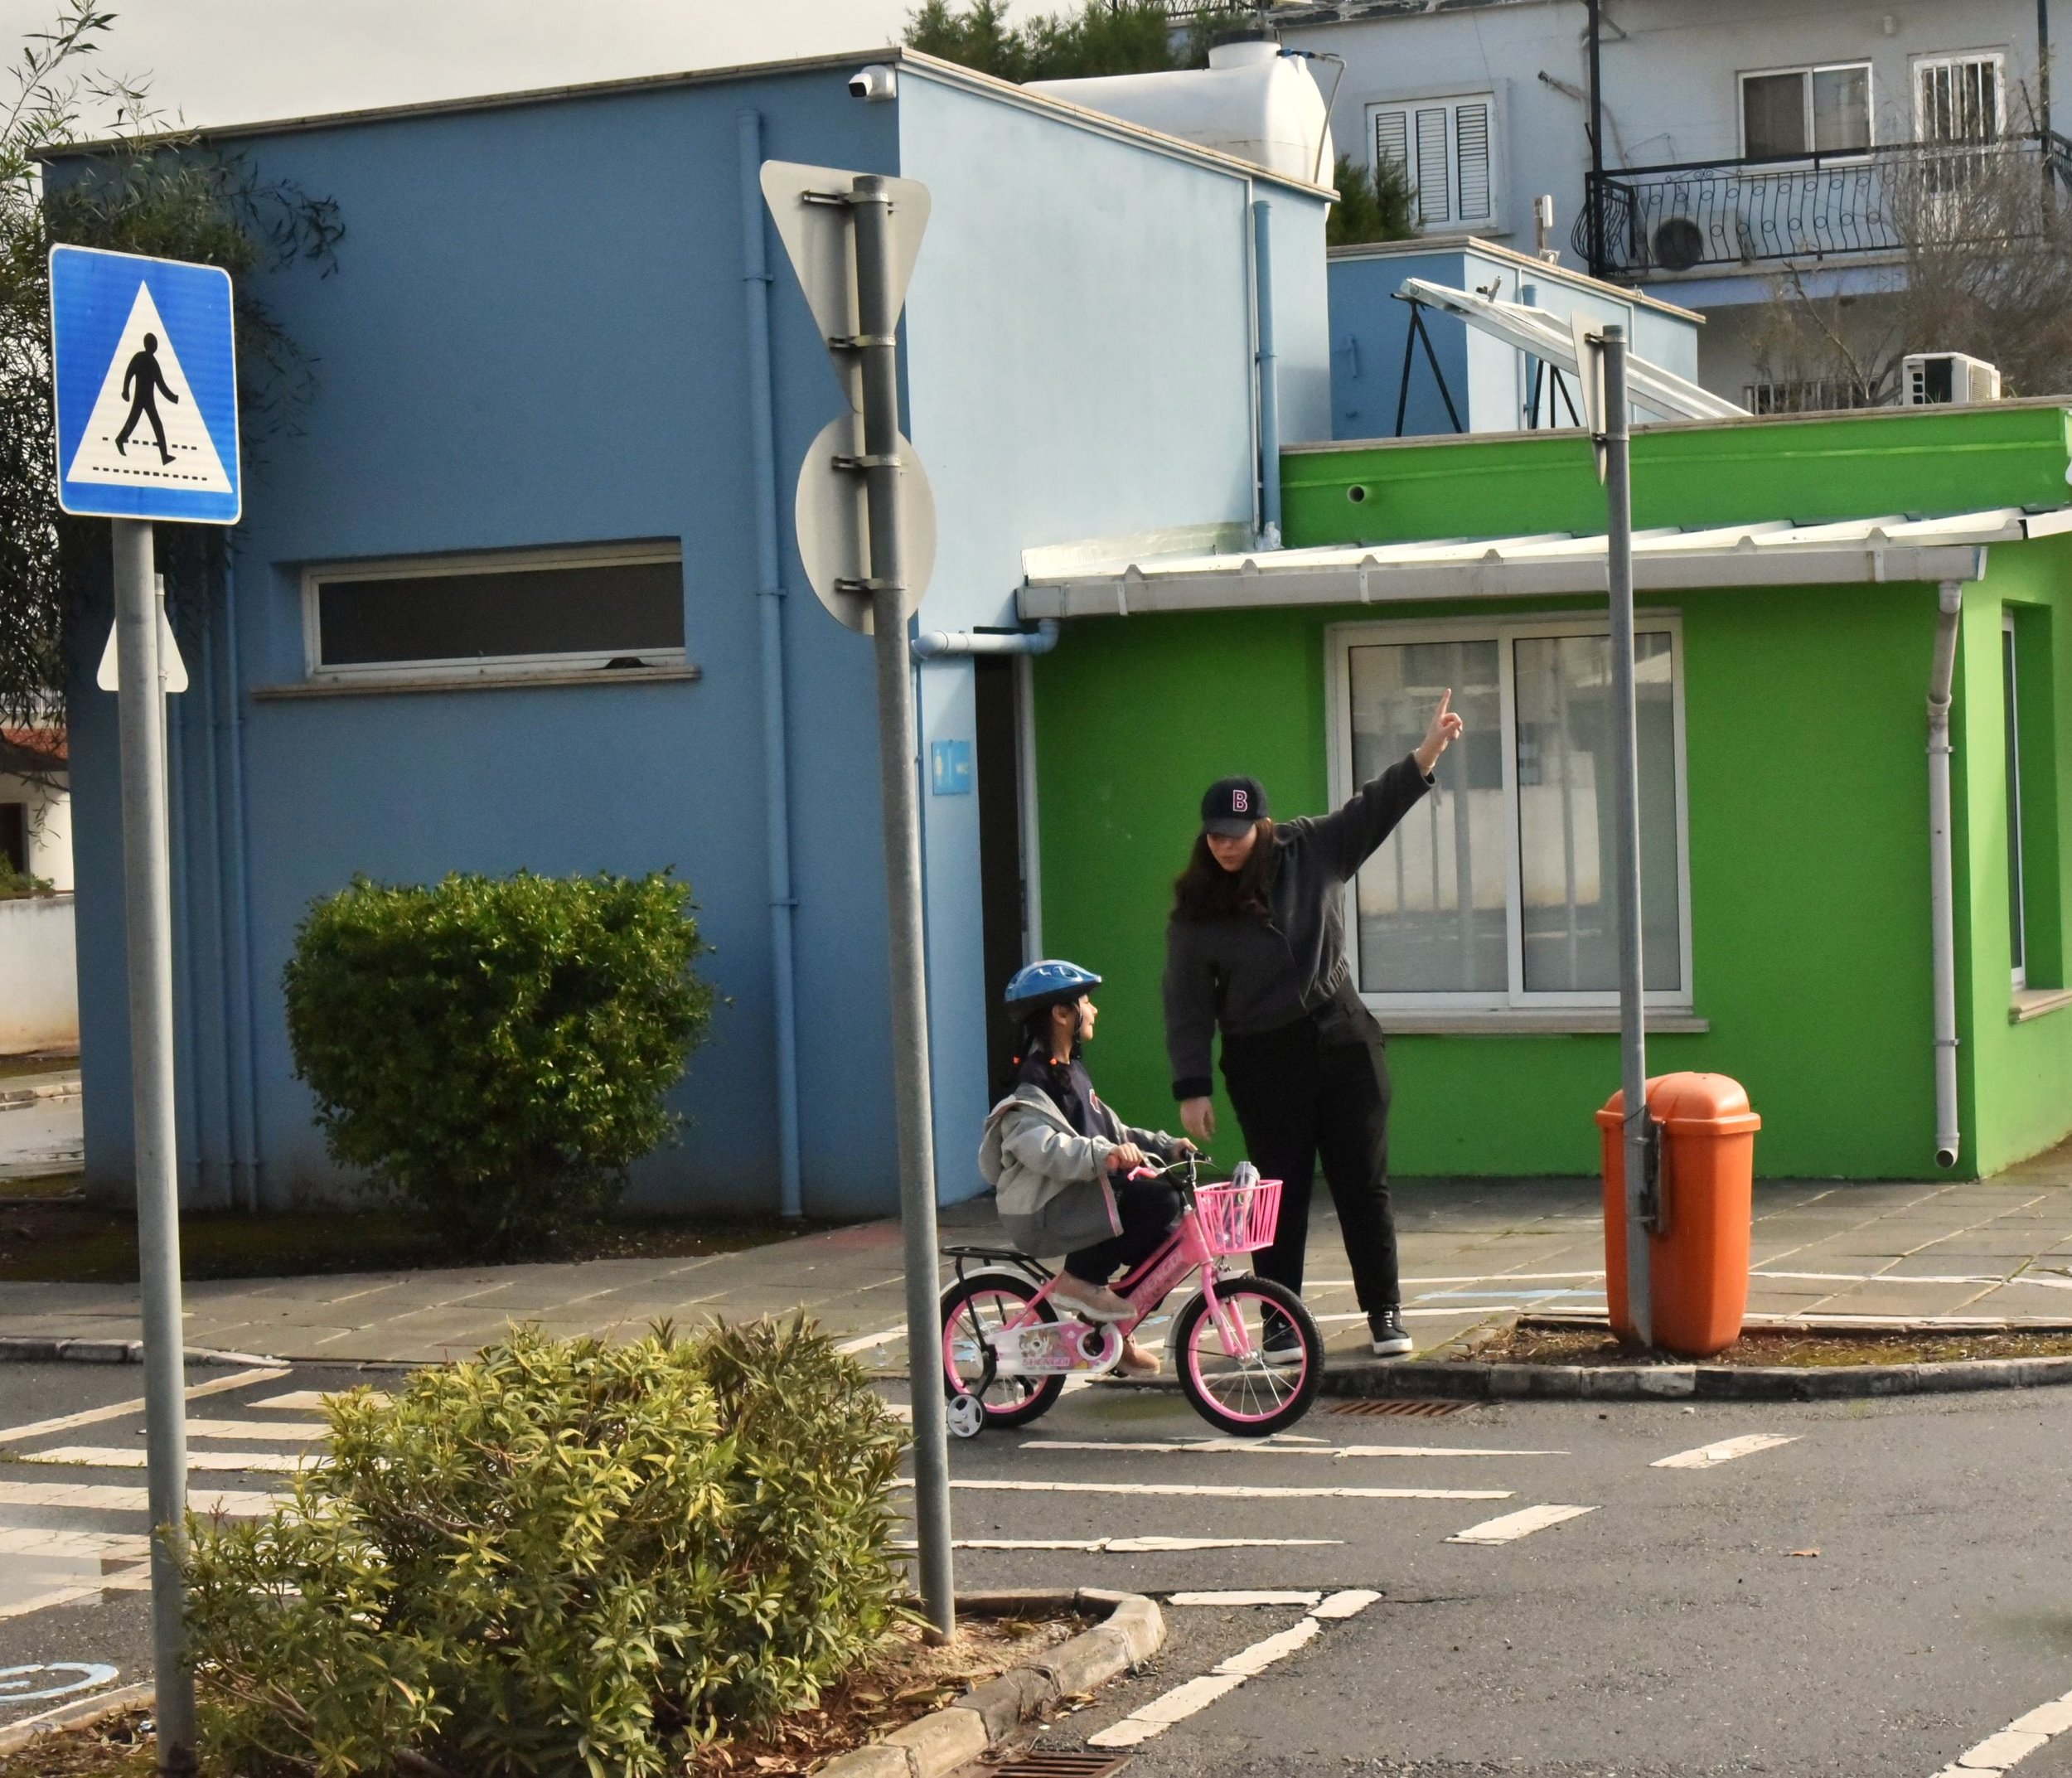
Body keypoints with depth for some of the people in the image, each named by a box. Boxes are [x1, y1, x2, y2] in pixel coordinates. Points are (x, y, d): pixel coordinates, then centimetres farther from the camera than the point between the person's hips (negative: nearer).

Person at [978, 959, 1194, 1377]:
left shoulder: (1069, 1073, 18)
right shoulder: (1033, 1086, -14)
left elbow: (1111, 1132, 24)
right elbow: (1042, 1147, -31)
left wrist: (1164, 1145, 12)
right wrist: (1103, 1155, -42)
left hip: (1081, 1197, 10)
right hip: (1047, 1213, -10)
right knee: (1158, 1201, -22)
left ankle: (1112, 1330, 13)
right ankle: (1079, 1279, -12)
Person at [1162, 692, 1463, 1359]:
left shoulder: (1311, 853, 1)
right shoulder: (1195, 911, -3)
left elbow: (1377, 806, 1)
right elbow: (1187, 1004, -3)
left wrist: (1428, 751, -12)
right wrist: (1191, 1088, -7)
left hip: (1343, 1044, 1)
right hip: (1264, 1062, -1)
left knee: (1363, 1185, 4)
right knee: (1280, 1195, 2)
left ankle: (1385, 1311, 12)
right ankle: (1280, 1322, 11)